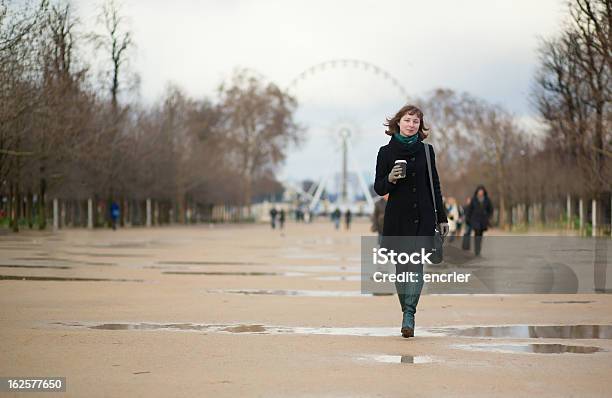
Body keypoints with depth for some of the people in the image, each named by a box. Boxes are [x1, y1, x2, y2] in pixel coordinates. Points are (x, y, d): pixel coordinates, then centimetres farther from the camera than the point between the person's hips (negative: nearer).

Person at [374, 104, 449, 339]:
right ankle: (408, 312, 16)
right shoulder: (386, 152, 2)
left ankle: (409, 315, -18)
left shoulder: (426, 151, 6)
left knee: (416, 264, -12)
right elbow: (379, 188, 4)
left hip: (423, 216, 0)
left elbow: (435, 185, 11)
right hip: (397, 217, 0)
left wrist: (442, 218, 10)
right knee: (401, 265, 4)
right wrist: (390, 179, -19)